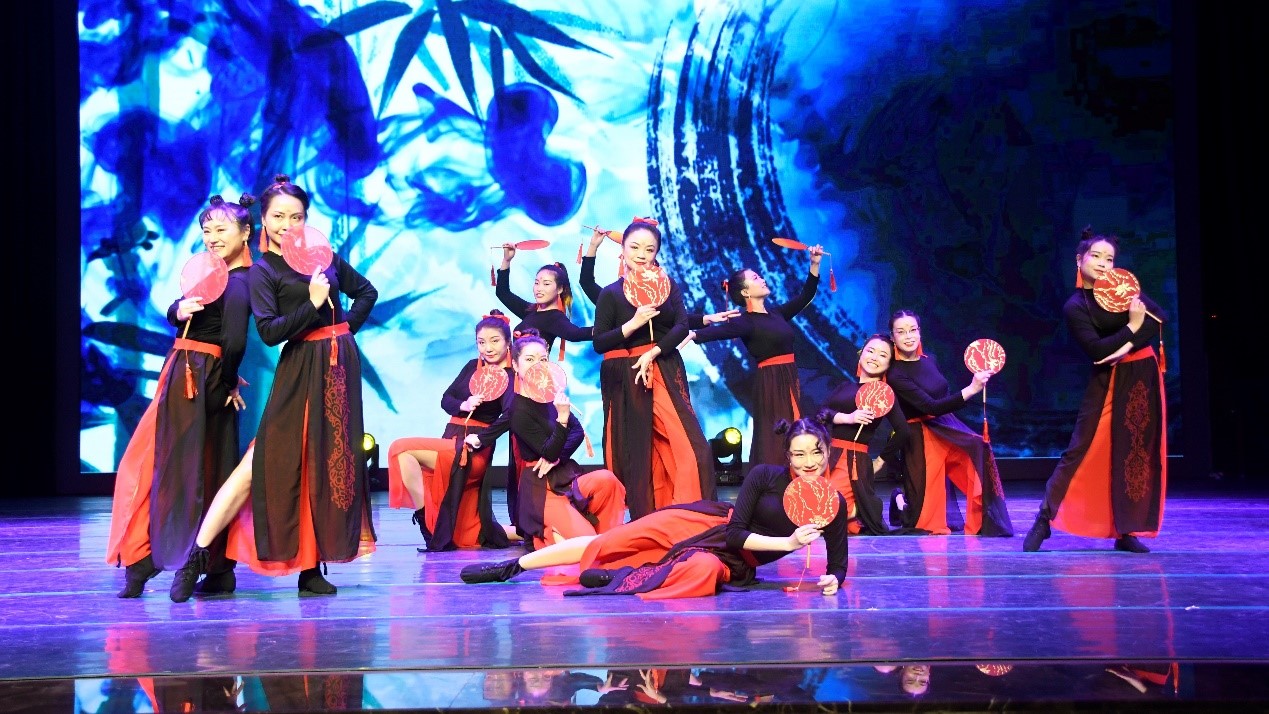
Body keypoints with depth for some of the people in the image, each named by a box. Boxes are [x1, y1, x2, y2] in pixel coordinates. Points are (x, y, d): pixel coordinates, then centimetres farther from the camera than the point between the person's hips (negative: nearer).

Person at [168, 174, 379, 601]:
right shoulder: (262, 271, -3)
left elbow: (366, 292, 24)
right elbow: (269, 331, -16)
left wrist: (347, 326, 10)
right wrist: (312, 304, -20)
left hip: (341, 365, 5)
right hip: (301, 369, -5)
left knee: (334, 460, 5)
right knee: (284, 462, -10)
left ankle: (312, 565, 13)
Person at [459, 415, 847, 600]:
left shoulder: (833, 505, -9)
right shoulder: (765, 476, -12)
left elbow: (838, 562, -2)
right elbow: (734, 529, -16)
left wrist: (833, 578, -25)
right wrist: (787, 542, -23)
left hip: (733, 560, 0)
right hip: (708, 523, 1)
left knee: (704, 570, -40)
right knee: (613, 539, -9)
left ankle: (618, 577, -26)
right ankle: (511, 566, -1)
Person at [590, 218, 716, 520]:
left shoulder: (667, 286, 8)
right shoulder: (611, 293, 2)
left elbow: (682, 326, -4)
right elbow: (599, 343, -3)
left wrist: (652, 353, -16)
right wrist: (634, 323, -15)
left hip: (665, 375, 1)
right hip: (626, 382, -1)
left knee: (690, 446, -11)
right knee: (637, 454, 2)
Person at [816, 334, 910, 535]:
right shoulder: (846, 386, 17)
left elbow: (903, 432, -9)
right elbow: (822, 411, 3)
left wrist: (881, 461, -1)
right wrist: (847, 418, -15)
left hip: (855, 460, -6)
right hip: (830, 455, 6)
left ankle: (855, 515, 5)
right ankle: (850, 511, 12)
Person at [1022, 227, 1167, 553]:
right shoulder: (1075, 306, -7)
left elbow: (1159, 316, -4)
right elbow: (1096, 349, -18)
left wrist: (1128, 346, -16)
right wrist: (1132, 328, -14)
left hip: (1143, 377, 4)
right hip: (1108, 383, -4)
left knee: (1138, 453, 3)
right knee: (1081, 449, -8)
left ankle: (1127, 531, 9)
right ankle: (1045, 520, -3)